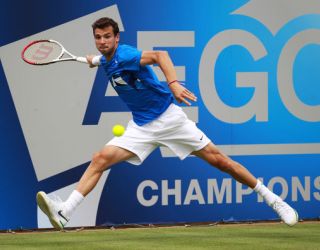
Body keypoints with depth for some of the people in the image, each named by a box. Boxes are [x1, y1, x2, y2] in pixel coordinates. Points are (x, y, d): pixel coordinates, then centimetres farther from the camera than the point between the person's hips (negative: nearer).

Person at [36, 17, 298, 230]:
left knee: (218, 159, -4)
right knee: (100, 159, -13)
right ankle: (64, 212, -21)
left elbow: (159, 55, -44)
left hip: (169, 118, -6)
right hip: (141, 128, 6)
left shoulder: (124, 55, -21)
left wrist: (173, 83, -57)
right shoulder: (106, 60, 3)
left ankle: (272, 198, 9)